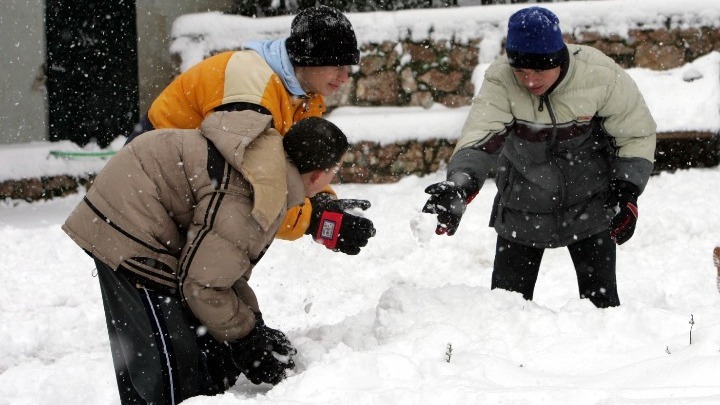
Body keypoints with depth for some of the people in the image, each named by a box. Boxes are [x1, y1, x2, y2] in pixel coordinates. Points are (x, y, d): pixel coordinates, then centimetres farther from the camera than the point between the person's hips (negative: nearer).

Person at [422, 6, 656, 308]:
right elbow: (479, 138, -35)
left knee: (600, 298, 0)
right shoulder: (499, 81, -23)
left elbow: (636, 133, -8)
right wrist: (459, 185, -53)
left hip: (590, 204, -1)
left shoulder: (599, 75, -23)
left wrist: (627, 192, -15)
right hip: (523, 206, 1)